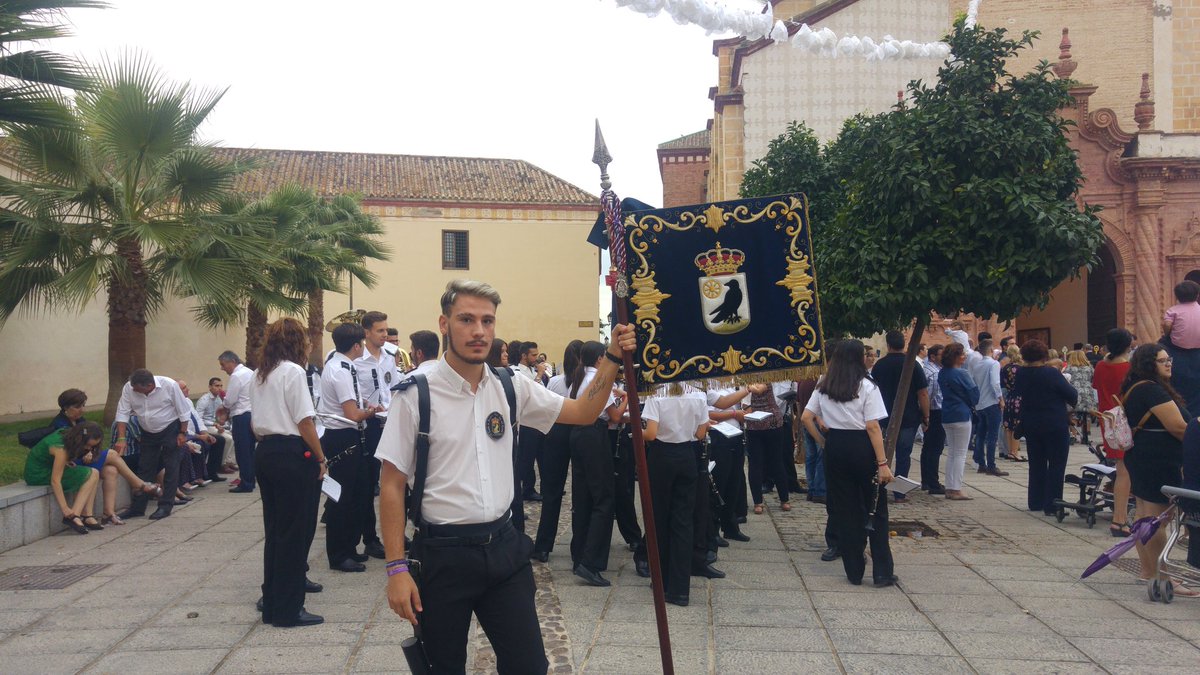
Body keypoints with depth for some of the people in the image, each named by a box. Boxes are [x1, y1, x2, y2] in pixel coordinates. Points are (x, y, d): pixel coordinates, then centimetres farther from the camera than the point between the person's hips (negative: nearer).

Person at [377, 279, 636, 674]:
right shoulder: (416, 396, -10)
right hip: (443, 553, -3)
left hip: (504, 547, 4)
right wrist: (397, 569, -11)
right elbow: (392, 486, -7)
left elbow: (583, 412, 11)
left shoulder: (510, 388, 3)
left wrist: (611, 358, -2)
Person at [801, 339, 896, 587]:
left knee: (843, 510, 10)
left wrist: (823, 442, 9)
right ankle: (882, 573, 8)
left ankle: (854, 571, 16)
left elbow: (806, 418, 3)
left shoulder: (823, 387, 6)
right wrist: (883, 463, -13)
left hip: (835, 448, 4)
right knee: (875, 511, 7)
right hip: (862, 448, -4)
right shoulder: (867, 387, -9)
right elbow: (873, 427, -14)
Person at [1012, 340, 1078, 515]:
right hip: (1055, 426, -5)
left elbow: (1017, 394, 11)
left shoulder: (1021, 374, -4)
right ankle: (1052, 505, 1)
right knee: (1056, 465, 3)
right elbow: (1072, 395, -12)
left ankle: (1035, 502, 22)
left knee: (1036, 464, 16)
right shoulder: (1052, 374, -18)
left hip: (1031, 426, 5)